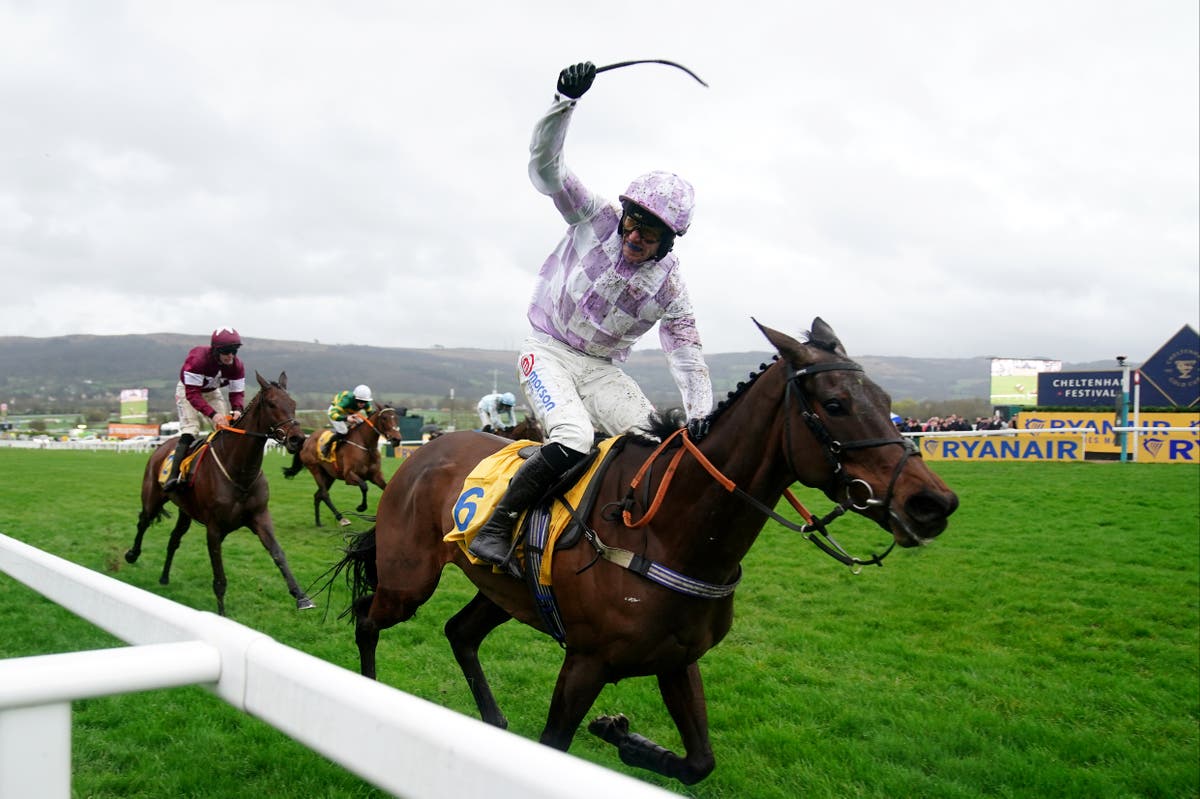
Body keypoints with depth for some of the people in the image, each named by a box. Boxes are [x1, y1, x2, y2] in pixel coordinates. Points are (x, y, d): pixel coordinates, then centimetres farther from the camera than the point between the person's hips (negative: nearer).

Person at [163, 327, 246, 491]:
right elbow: (192, 394, -38)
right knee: (190, 429, -23)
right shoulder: (197, 359, -36)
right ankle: (173, 476, -28)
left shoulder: (237, 366, -21)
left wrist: (237, 410, -39)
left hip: (212, 392, 5)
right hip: (188, 390, -5)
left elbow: (237, 392, -16)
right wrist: (212, 414, -49)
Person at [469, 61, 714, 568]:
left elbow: (687, 354, -4)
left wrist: (699, 412, -21)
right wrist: (566, 103, -31)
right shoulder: (597, 220, -7)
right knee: (572, 440, -30)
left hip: (602, 369, 4)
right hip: (548, 352, -4)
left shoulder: (670, 287, -2)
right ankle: (497, 524, -17)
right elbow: (545, 165, -15)